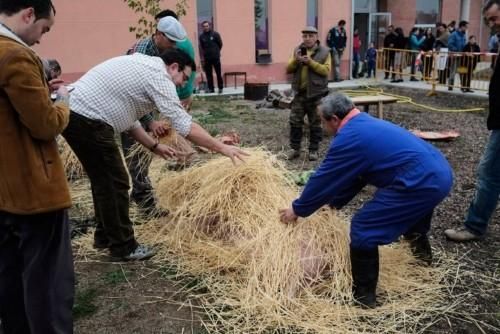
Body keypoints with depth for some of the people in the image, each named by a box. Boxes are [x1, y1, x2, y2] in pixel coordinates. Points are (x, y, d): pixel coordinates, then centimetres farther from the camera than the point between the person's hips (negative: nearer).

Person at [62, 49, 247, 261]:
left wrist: (154, 146, 20)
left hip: (72, 114, 11)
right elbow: (184, 125, -16)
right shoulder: (158, 75, -10)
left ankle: (105, 236, 33)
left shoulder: (141, 68, 21)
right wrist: (222, 148, -12)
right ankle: (123, 247, 11)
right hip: (87, 121, -11)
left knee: (103, 180, 20)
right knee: (115, 182, -1)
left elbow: (128, 118, 23)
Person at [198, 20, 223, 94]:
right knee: (208, 74, 4)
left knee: (219, 74, 0)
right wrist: (202, 58, -2)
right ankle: (211, 89, 11)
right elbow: (201, 48, 3)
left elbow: (220, 44, 7)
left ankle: (220, 88, 9)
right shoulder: (201, 36, 4)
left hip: (215, 57, -2)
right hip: (206, 58, 2)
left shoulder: (215, 34, -1)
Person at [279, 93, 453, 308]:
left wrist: (297, 209, 10)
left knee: (363, 229, -4)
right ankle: (421, 251, 63)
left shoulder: (349, 138, -10)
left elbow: (324, 178, -3)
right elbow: (353, 176, 29)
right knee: (414, 208, 40)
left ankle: (363, 295, 7)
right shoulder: (366, 125, 21)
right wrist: (334, 203, 36)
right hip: (440, 173, 11)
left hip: (422, 182, -10)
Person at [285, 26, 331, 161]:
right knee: (295, 121, 3)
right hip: (300, 93, 3)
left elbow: (326, 70, -12)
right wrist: (295, 60, -15)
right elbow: (288, 70, 4)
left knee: (315, 124, 6)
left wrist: (310, 62, -21)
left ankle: (313, 150, 16)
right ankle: (294, 148, 14)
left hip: (317, 94, -3)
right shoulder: (297, 50, 7)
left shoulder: (324, 52, -3)